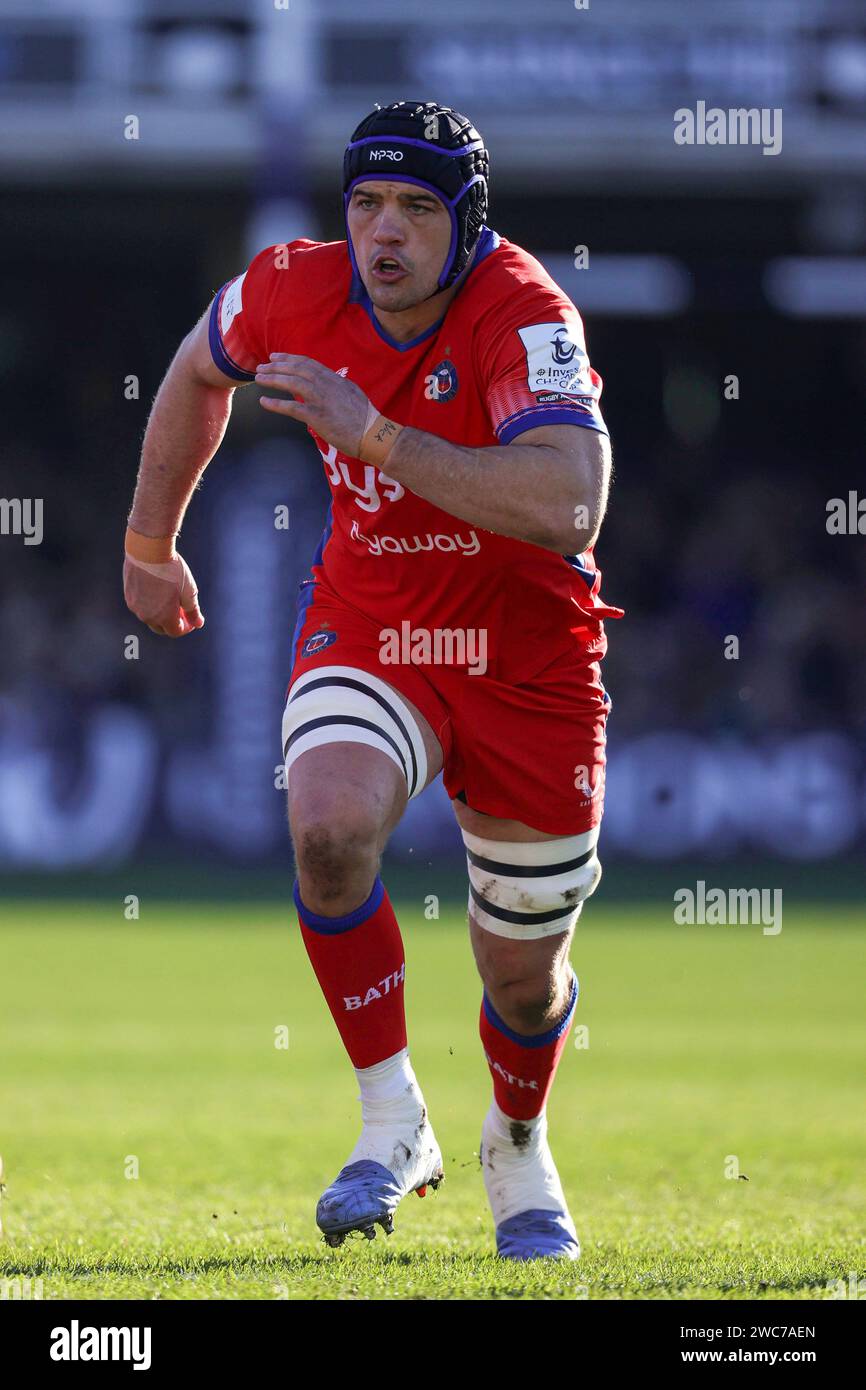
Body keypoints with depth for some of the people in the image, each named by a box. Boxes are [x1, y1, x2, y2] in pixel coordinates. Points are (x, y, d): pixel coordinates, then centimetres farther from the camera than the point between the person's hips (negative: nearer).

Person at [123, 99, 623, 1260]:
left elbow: (566, 510, -41)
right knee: (329, 827, -31)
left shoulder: (523, 316, -26)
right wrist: (149, 541, 21)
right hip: (366, 632, 2)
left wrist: (377, 436, -43)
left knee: (525, 978, 8)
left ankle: (518, 1152, 42)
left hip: (527, 656, -2)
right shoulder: (297, 293, -12)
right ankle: (393, 1125, -15)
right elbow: (201, 372, 13)